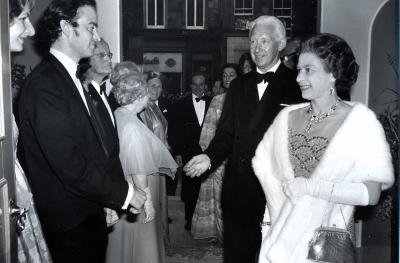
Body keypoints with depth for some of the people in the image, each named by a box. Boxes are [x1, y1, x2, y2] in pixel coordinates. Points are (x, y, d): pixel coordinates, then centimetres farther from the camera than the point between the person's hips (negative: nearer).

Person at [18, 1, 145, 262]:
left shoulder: (72, 79, 9)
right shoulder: (44, 85, -21)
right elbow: (70, 166, -24)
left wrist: (112, 198, 2)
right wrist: (123, 193, -15)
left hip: (90, 212, 8)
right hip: (71, 222, -8)